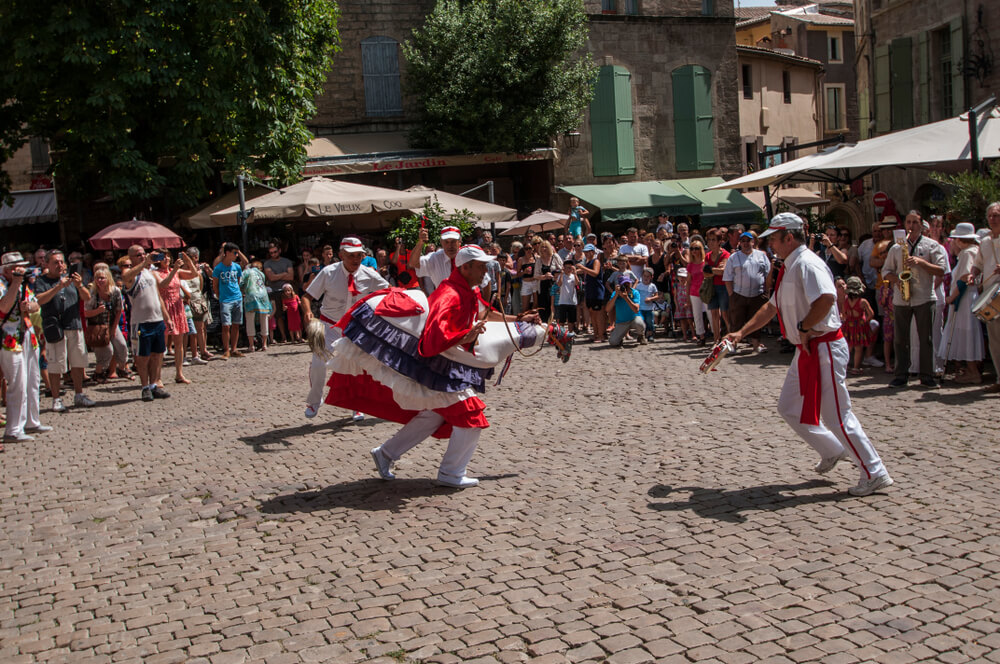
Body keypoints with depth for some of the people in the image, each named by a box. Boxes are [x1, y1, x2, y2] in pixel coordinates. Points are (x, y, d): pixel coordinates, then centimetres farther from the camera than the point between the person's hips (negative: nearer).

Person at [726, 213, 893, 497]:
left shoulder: (807, 263, -17)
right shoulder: (789, 268, 15)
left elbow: (826, 298, -35)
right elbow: (771, 307, 23)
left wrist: (804, 328, -23)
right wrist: (741, 332, 18)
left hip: (824, 348, -10)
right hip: (806, 349, 11)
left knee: (836, 415, -5)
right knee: (789, 407, 16)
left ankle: (875, 474, 6)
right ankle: (832, 451, 31)